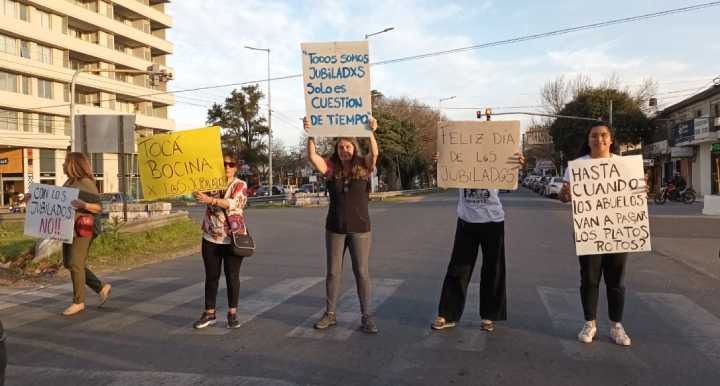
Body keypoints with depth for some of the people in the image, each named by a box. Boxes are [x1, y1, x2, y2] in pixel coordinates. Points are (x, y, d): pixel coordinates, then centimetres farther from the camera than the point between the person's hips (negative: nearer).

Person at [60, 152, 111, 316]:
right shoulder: (70, 182, 13)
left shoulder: (87, 183, -12)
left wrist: (84, 205, -33)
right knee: (68, 264, 11)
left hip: (82, 229, -9)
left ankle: (78, 302, 7)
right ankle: (102, 288, 20)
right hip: (69, 228, 9)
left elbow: (99, 207, -14)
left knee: (75, 264, -6)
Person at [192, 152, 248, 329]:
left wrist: (210, 200, -37)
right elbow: (199, 191, -11)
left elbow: (233, 203, -23)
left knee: (232, 277, 4)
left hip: (233, 238, -3)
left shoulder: (241, 185, -5)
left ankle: (232, 314, 15)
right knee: (211, 277, 9)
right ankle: (209, 313, 20)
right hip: (211, 238, 3)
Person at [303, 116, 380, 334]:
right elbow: (312, 157, -15)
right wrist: (310, 135, -28)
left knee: (362, 273, 3)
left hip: (360, 228, -2)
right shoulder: (331, 168, -1)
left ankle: (366, 317, 11)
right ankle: (330, 314, 23)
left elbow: (375, 154, -21)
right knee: (333, 272, 10)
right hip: (335, 228, 2)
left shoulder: (364, 166, -3)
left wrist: (371, 133, -36)